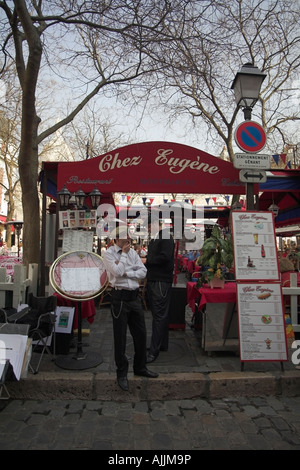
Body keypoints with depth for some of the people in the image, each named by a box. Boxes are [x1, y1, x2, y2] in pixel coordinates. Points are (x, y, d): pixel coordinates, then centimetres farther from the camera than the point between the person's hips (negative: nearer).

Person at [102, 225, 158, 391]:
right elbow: (117, 272, -20)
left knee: (140, 334, 14)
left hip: (134, 296, 6)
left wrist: (126, 273, -12)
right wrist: (124, 253, -11)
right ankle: (121, 373, 22)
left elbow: (143, 272, 1)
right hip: (120, 297, -6)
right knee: (120, 337, 5)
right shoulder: (109, 253, -6)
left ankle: (140, 367, 34)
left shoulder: (133, 252, 10)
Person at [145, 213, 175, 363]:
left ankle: (154, 350, -4)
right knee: (159, 314, 15)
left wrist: (146, 260, -14)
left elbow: (165, 257, -21)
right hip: (152, 280, 9)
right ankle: (163, 344, 27)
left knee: (159, 315, -7)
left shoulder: (166, 237, -9)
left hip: (162, 282, -9)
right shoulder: (153, 239, 19)